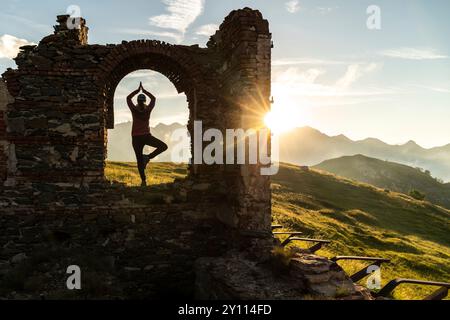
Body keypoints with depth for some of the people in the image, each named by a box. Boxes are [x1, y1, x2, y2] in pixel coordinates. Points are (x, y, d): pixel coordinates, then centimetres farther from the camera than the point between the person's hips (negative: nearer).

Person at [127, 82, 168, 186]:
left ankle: (143, 181, 4)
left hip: (136, 138, 2)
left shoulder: (134, 110, -5)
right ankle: (148, 157, -7)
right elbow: (153, 99, 12)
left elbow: (128, 98, 9)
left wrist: (138, 90, 11)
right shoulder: (148, 110, -4)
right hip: (146, 136, -2)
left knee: (139, 160, 8)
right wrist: (143, 90, 17)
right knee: (163, 146, 10)